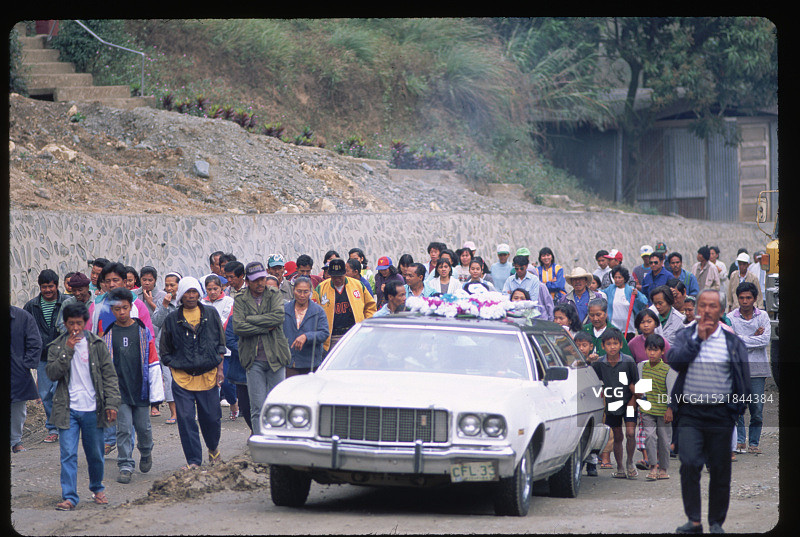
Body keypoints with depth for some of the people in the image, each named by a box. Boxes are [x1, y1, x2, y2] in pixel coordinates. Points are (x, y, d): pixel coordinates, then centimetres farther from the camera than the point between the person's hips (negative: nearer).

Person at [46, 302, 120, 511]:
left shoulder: (97, 344, 3)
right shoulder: (57, 346, 4)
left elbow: (109, 374, 3)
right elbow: (52, 373, -8)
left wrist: (111, 403, -4)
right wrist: (68, 350, -16)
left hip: (92, 409, 1)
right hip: (68, 410, -1)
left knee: (96, 454, 10)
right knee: (68, 454, -8)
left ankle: (97, 488, 31)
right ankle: (69, 497, -6)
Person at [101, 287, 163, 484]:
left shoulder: (143, 331, 2)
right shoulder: (107, 334, 3)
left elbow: (153, 363, 3)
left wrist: (156, 393, -1)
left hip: (141, 388, 0)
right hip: (119, 390, 0)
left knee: (143, 427, 7)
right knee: (124, 429, -6)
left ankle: (146, 452, 36)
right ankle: (125, 466, 0)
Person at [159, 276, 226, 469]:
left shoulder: (211, 315, 8)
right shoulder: (172, 320, 5)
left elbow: (220, 343, 13)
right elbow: (165, 351, 12)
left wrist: (219, 368, 5)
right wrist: (173, 368, 3)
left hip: (208, 375, 0)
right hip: (182, 378, 0)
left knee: (211, 417, 4)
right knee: (186, 419, -6)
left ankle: (213, 448, 33)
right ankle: (193, 460, 0)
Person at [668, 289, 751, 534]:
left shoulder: (733, 342, 6)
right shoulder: (685, 336, 7)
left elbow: (744, 380, 9)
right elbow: (673, 360, -12)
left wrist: (738, 408, 3)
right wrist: (698, 339, -14)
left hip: (720, 415, 0)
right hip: (690, 414, 0)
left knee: (720, 470, 4)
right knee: (689, 464, -13)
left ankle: (717, 522, 16)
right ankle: (693, 521, -6)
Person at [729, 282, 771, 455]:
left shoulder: (763, 316, 6)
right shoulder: (731, 318, 2)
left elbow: (765, 340, -6)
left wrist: (741, 339, -8)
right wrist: (754, 338, -7)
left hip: (758, 368, 1)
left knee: (757, 408, -1)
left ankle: (754, 443, 6)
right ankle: (739, 441, 5)